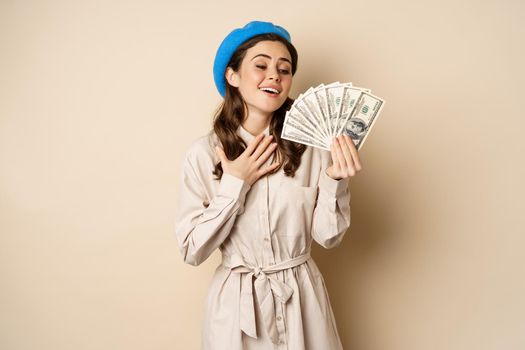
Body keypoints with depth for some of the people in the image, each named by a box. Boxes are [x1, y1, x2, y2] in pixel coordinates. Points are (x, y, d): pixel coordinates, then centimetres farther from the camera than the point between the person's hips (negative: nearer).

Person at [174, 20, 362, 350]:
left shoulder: (311, 145, -9)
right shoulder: (204, 152, -10)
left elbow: (328, 235, -5)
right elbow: (192, 251, -10)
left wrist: (334, 181, -20)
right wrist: (234, 185, -17)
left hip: (302, 300, 1)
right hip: (236, 302, 0)